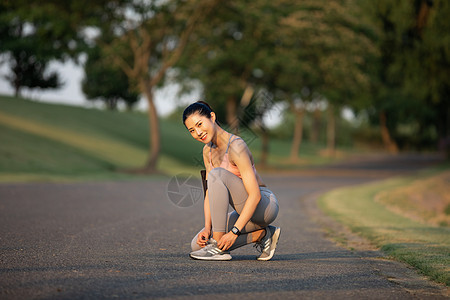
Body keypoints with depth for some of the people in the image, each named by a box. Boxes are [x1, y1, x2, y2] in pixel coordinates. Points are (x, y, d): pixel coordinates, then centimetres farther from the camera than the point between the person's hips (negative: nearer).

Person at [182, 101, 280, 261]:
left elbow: (255, 195, -26)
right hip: (246, 211, 8)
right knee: (198, 245, -4)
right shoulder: (208, 151, 4)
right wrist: (207, 228, -10)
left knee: (217, 174, -28)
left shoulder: (236, 147, -22)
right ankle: (262, 234, 4)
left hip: (265, 206, -8)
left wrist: (234, 231, -30)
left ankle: (219, 248, -24)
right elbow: (210, 194, 4)